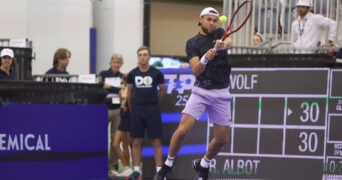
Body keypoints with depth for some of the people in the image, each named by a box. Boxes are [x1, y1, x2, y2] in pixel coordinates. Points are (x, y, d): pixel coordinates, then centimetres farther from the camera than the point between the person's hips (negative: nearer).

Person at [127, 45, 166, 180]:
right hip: (137, 110, 2)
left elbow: (163, 90, 11)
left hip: (153, 110, -2)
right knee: (137, 141, 5)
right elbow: (130, 92, 14)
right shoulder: (132, 74, 4)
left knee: (156, 141, -2)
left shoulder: (157, 73, -1)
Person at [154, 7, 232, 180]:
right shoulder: (192, 43, -1)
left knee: (222, 138, 3)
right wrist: (205, 58, -35)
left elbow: (229, 42, -20)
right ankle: (167, 165, 2)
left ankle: (203, 165, 29)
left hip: (221, 93, 2)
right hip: (201, 91, -2)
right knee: (183, 129, -18)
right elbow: (196, 70, -14)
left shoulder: (220, 33, 5)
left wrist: (222, 45, -44)